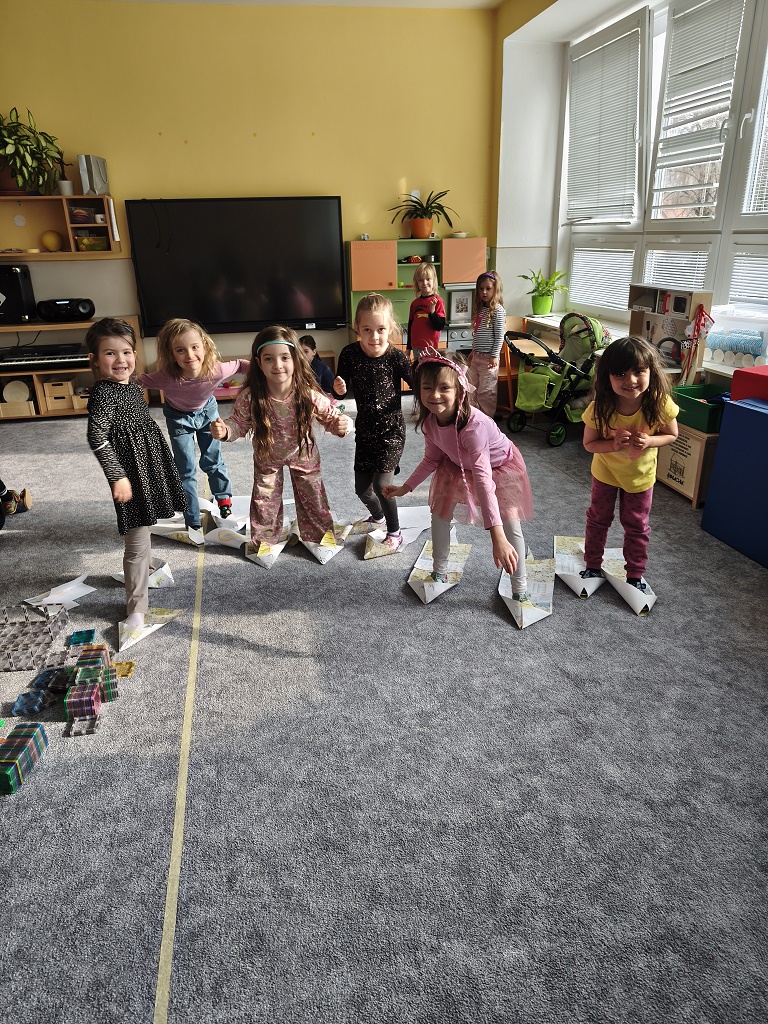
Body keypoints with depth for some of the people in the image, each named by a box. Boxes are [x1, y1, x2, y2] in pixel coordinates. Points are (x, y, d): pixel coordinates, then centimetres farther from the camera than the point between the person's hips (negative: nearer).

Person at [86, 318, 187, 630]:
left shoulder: (132, 385, 9)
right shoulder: (102, 394, -18)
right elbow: (97, 438, -25)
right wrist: (117, 477, -25)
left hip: (149, 467, 9)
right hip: (130, 472, -9)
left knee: (143, 534, 25)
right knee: (137, 543, -4)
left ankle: (144, 571, 46)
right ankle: (136, 607, 6)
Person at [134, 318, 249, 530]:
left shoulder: (217, 370, -36)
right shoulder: (166, 378, -39)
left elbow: (239, 364, -16)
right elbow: (137, 382, -22)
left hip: (207, 410, 1)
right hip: (179, 417, -1)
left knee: (213, 461, 18)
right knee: (186, 470, 5)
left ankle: (224, 502, 44)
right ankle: (193, 522, 20)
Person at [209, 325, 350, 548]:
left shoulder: (309, 395, -31)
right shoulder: (250, 397, -30)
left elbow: (330, 415, -17)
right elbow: (239, 424, -13)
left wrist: (341, 424, -40)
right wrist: (224, 431, -34)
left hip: (303, 454, 0)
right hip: (266, 456, 0)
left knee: (312, 496, 16)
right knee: (264, 500, 17)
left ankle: (318, 536, 42)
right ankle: (263, 539, 42)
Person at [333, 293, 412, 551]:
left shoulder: (396, 357, -16)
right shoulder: (350, 354, -9)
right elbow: (341, 391, 2)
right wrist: (338, 388, -21)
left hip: (391, 429, -4)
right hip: (364, 430, 4)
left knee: (381, 484, -16)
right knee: (362, 488, 13)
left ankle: (395, 532, 10)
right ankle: (378, 516, 47)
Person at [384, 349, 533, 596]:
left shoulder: (473, 425, -43)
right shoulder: (429, 421, -23)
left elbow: (483, 478, -50)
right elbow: (432, 458, -3)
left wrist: (497, 537, -55)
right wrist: (405, 488, -5)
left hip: (499, 466, -5)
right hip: (457, 465, 6)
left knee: (510, 524, -12)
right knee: (439, 513, 6)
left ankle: (520, 587, 7)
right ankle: (439, 570, 29)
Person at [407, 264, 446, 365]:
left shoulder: (438, 301, -7)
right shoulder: (415, 303, 8)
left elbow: (440, 326, -12)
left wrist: (432, 311, -26)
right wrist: (408, 348, 18)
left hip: (430, 347, -5)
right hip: (416, 347, 5)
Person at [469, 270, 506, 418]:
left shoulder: (498, 310, -12)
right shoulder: (479, 309, 12)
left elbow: (499, 335, -14)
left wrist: (495, 356, -17)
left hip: (488, 357, -8)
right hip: (476, 356, 8)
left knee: (486, 391, -2)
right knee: (474, 390, 14)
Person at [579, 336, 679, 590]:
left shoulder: (660, 404, -30)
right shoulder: (599, 408, -30)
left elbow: (671, 435, -12)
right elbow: (589, 443, -17)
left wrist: (648, 441, -32)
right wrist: (614, 444, -36)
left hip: (640, 474, 0)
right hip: (605, 471, 0)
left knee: (636, 526, 16)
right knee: (598, 519, 18)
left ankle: (635, 576, 35)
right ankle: (592, 566, 40)